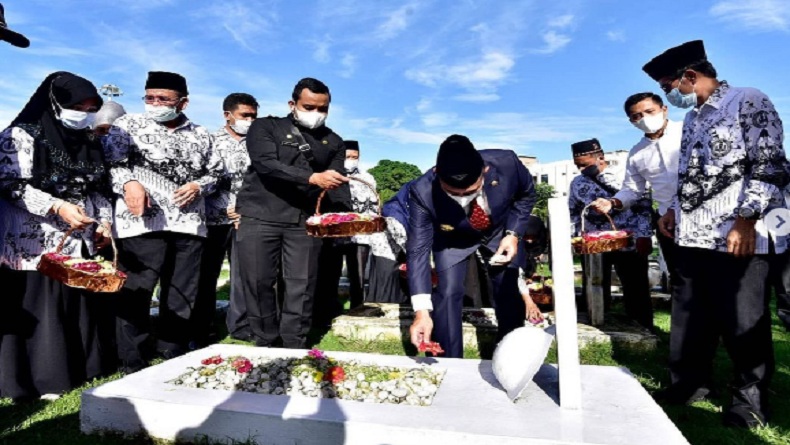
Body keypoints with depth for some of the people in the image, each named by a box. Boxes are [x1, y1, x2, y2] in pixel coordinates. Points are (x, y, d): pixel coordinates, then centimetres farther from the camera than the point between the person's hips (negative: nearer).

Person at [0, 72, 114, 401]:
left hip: (82, 243, 6)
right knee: (38, 310, -1)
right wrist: (57, 207, -21)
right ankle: (41, 379, 9)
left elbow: (99, 188, 18)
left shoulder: (88, 142, 14)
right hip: (37, 244, -6)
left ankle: (84, 369, 20)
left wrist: (104, 221, 4)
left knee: (84, 305, 8)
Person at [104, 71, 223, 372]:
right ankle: (134, 364, 11)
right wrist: (128, 184, -19)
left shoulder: (199, 135, 15)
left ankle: (175, 357, 23)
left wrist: (199, 186, -2)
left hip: (189, 223, 4)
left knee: (182, 292, 9)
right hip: (142, 220, -3)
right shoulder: (128, 125, 6)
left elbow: (216, 172, 18)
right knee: (136, 291, -2)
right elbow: (110, 162, 0)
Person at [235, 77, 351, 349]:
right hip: (259, 217, -2)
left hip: (305, 221, 2)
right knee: (259, 282, 1)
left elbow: (338, 185, 6)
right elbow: (266, 164, -12)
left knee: (301, 285, 1)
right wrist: (312, 178, -24)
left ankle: (294, 347, 12)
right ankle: (266, 343, 17)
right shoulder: (265, 128, 5)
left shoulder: (333, 142, 15)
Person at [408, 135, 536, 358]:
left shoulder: (506, 163, -34)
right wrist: (422, 310, -37)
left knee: (509, 296, 3)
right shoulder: (423, 192, -36)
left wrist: (513, 233, -20)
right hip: (452, 240, -1)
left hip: (500, 233, 2)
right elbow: (418, 249, -31)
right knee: (447, 293, -15)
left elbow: (526, 194, -9)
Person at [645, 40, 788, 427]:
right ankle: (688, 383, 25)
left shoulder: (749, 102, -5)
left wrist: (746, 220, -19)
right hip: (692, 236, 8)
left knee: (742, 320, 2)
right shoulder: (692, 118, 19)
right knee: (689, 316, 12)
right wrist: (674, 209, 15)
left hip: (737, 237, -7)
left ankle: (750, 397, 18)